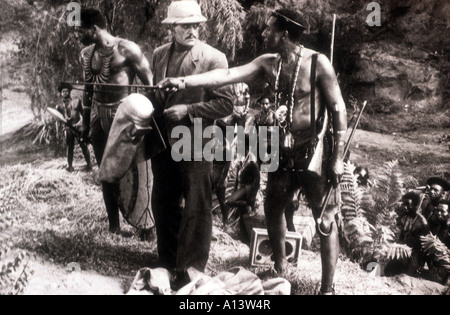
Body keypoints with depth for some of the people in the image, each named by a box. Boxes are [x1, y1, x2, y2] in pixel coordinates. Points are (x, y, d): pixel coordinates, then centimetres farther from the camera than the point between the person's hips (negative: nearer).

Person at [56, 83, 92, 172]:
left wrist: (80, 121, -6)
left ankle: (89, 164, 4)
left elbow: (82, 114, 8)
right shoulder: (59, 106, 11)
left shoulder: (77, 101, 9)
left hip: (78, 127, -1)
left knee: (84, 146, -3)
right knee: (69, 147, 2)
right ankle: (70, 166, 9)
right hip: (68, 128, 1)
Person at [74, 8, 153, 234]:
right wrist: (86, 123, 16)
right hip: (98, 115, 6)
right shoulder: (86, 54, 8)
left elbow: (149, 83, -9)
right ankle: (113, 224, 20)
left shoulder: (126, 49, -12)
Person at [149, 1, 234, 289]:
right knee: (163, 204, 17)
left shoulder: (213, 58, -11)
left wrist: (188, 110, -18)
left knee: (196, 210, 4)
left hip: (195, 145, -6)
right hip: (164, 143, 6)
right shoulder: (159, 54, 7)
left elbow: (226, 103, -13)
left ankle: (191, 271, 19)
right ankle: (168, 263, 36)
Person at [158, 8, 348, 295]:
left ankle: (328, 288, 11)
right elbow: (228, 75, -4)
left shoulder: (317, 63, -14)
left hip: (314, 151, -7)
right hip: (284, 152, 7)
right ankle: (280, 272, 37)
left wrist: (338, 157, -16)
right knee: (273, 209, 17)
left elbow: (338, 109, -13)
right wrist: (185, 82, -13)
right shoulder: (269, 63, 2)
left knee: (326, 220, 1)